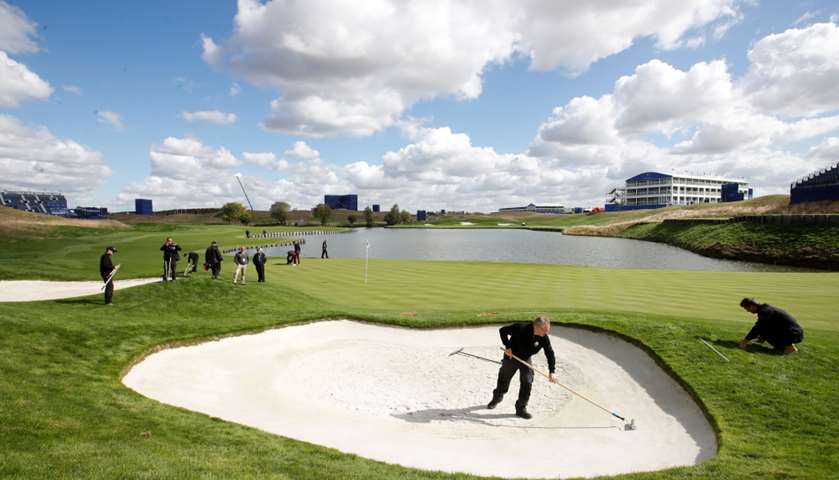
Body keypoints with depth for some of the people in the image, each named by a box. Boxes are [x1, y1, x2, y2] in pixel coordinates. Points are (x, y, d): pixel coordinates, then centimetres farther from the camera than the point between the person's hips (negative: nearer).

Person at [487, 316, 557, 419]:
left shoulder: (544, 338, -22)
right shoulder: (520, 328, -32)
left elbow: (550, 354, -17)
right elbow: (502, 330, -21)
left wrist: (552, 372, -26)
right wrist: (507, 346, -26)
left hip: (526, 360, 2)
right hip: (511, 357, -2)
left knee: (527, 383, -7)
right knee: (504, 380, 14)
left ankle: (521, 409, 9)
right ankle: (496, 398, 43)